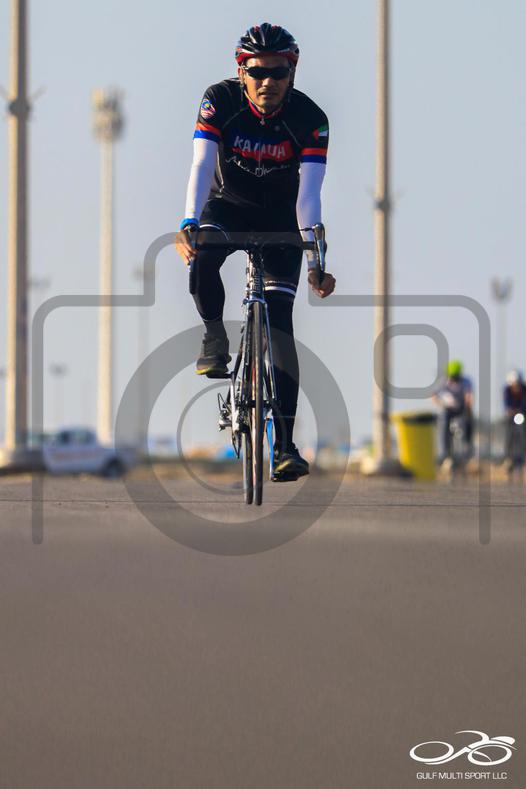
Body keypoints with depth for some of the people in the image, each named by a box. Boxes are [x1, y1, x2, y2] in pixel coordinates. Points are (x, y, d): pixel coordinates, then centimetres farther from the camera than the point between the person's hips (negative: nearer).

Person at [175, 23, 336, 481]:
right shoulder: (220, 101, -23)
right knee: (201, 259, -34)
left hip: (279, 217, 0)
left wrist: (314, 257, -43)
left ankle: (285, 443, -15)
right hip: (226, 206, 0)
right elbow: (202, 165, -31)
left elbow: (309, 192, -31)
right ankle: (215, 337, -5)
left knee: (279, 318, -13)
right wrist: (189, 226, -47)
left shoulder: (309, 118, -24)